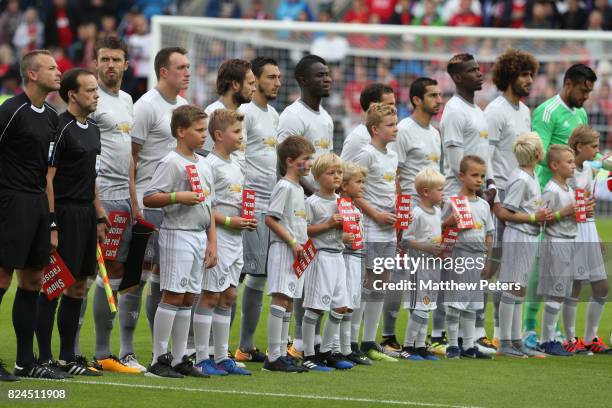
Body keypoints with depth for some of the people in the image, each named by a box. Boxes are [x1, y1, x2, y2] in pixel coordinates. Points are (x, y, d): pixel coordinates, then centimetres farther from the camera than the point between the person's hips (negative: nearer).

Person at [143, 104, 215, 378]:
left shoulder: (203, 165, 16)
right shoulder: (171, 163, -9)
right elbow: (148, 198, -14)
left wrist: (212, 242, 15)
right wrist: (178, 197, -23)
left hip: (199, 236, 8)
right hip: (177, 234, -8)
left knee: (188, 298, 9)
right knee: (173, 295, -9)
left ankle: (179, 359, 13)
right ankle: (159, 359, -6)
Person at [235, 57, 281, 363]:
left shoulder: (274, 115, 20)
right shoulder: (245, 113, -8)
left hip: (272, 205, 9)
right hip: (253, 203, -9)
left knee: (260, 274, 7)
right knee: (255, 272, -11)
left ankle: (246, 346, 10)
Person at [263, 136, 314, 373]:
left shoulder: (298, 188, 19)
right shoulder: (284, 187, -10)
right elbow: (270, 219, -17)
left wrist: (304, 243, 12)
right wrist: (292, 242, -18)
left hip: (297, 253, 10)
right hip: (283, 249, -10)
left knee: (288, 302, 11)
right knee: (280, 300, -12)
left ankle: (282, 354, 14)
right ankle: (273, 357, -13)